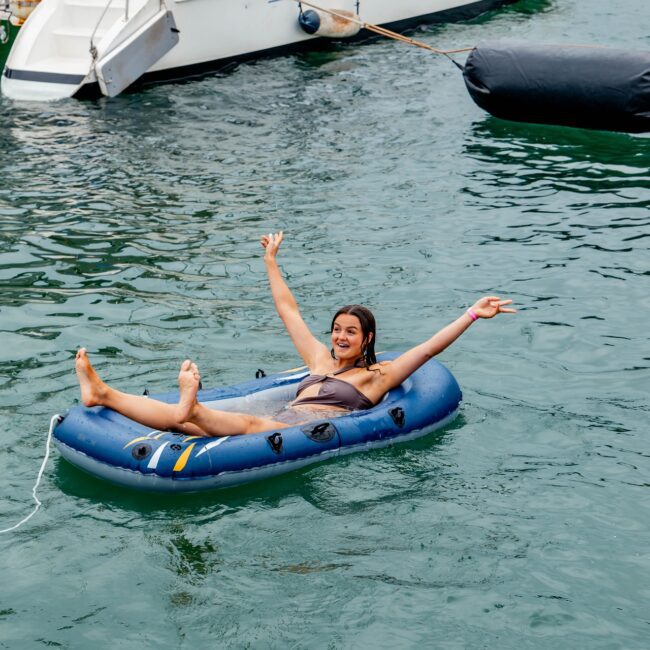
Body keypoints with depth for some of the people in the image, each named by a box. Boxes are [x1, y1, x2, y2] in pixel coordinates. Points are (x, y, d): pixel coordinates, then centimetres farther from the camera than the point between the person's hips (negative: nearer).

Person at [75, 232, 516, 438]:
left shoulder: (378, 375, 14)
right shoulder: (321, 359, 31)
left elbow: (429, 347, 4)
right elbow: (289, 310, 38)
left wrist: (472, 315, -3)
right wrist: (271, 261, 43)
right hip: (281, 428, 5)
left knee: (249, 423, -39)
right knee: (186, 421, -17)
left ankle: (193, 406, -67)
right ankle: (104, 395, -34)